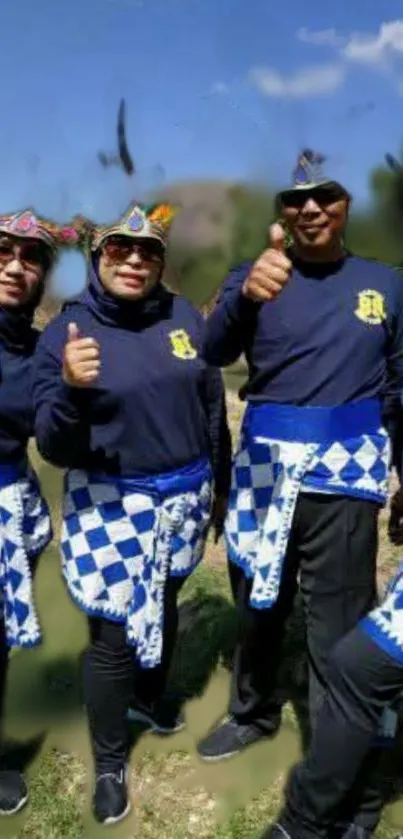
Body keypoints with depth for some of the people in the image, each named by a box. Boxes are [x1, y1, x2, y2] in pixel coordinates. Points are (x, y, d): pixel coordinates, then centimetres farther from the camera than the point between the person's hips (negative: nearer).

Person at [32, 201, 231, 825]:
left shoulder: (185, 317, -1)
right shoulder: (66, 330, -11)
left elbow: (213, 408, 8)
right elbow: (54, 449, -14)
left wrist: (222, 485, 13)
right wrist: (70, 390, -34)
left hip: (184, 494, 4)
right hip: (112, 504, -3)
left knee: (164, 605, 22)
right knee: (114, 632, 3)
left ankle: (150, 697, 52)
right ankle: (109, 764, 29)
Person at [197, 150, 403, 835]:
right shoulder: (253, 273, 1)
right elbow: (214, 355, -17)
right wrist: (246, 295, -36)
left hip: (343, 476, 0)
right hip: (265, 469, 1)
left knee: (338, 625, 6)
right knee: (257, 605, 18)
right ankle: (253, 714, 43)